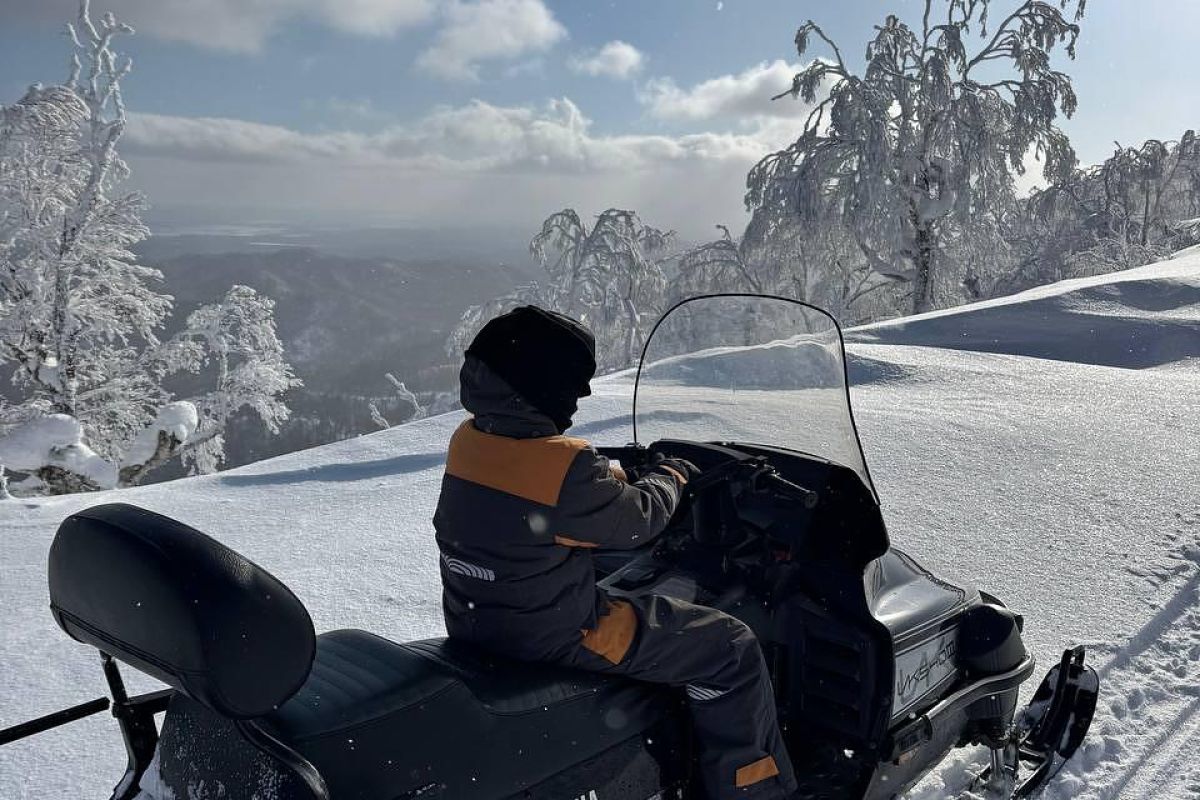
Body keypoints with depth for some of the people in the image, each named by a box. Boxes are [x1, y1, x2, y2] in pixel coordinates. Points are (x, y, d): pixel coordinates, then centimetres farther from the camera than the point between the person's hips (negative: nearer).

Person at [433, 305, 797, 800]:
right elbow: (637, 519, -12)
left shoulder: (467, 439, -3)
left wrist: (620, 474, 14)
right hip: (554, 637, -9)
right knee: (730, 649, 1)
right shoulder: (567, 467, -28)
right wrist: (670, 475, 7)